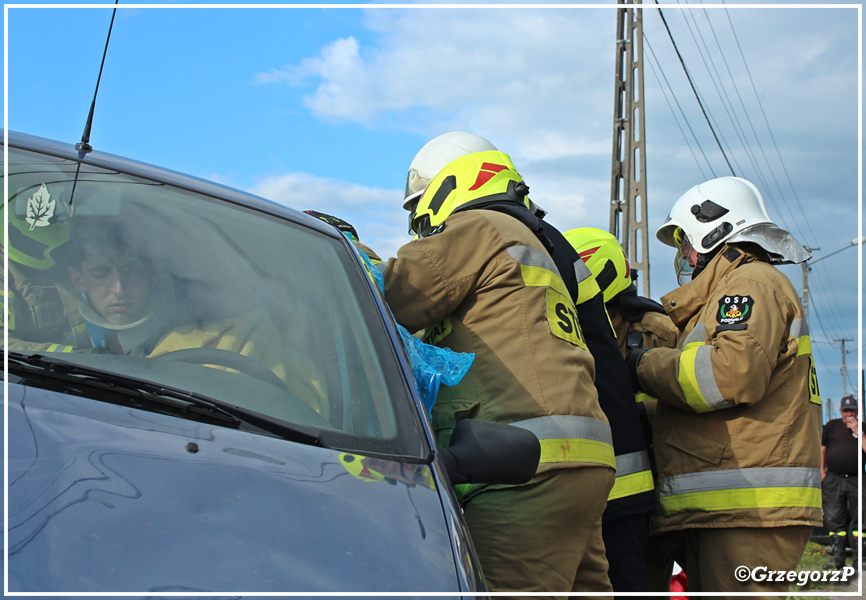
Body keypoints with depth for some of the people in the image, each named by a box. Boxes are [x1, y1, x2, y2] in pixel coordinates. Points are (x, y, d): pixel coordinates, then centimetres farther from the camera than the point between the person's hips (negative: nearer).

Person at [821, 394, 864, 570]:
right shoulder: (832, 425, 12)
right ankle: (837, 557, 7)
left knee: (858, 519, -1)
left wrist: (858, 431, -10)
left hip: (856, 481, -1)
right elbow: (822, 448, 15)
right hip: (833, 479, 1)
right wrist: (821, 470, 7)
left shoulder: (862, 427, 9)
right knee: (834, 519, 1)